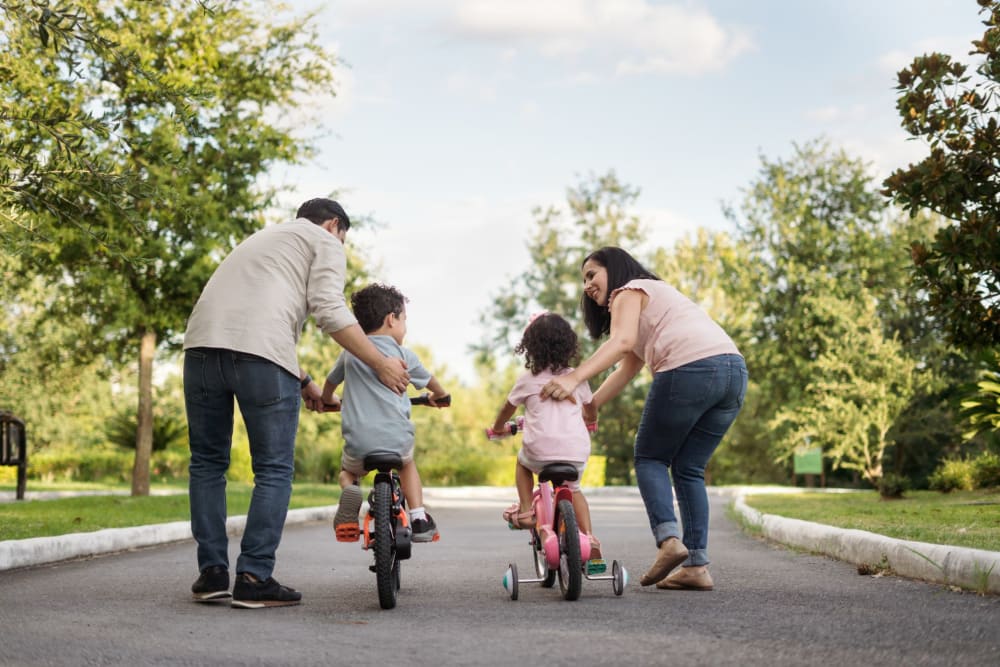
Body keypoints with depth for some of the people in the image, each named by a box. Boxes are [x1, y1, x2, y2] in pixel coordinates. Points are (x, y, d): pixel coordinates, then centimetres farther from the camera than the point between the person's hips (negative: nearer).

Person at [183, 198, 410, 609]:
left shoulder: (264, 238, 38)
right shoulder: (325, 242, 15)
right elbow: (328, 309, -2)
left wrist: (302, 381, 41)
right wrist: (381, 364, 3)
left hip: (202, 343, 6)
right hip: (260, 355, -6)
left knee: (207, 463, 15)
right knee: (274, 471, 3)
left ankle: (212, 573, 12)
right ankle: (254, 579, -1)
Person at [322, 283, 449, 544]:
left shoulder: (349, 353, 9)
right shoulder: (403, 355, 3)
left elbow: (330, 382, 27)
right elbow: (429, 381, 21)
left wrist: (328, 401, 50)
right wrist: (439, 396, 44)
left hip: (359, 442, 0)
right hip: (397, 440, 0)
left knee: (348, 471, 29)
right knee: (407, 464, 32)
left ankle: (350, 490, -6)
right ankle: (419, 519, 15)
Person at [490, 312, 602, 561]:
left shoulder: (528, 379, 4)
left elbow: (507, 410, 18)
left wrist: (498, 427, 39)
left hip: (540, 451, -2)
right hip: (577, 451, 2)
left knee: (523, 461, 32)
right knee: (573, 488, 28)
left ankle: (525, 510, 20)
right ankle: (589, 537, 13)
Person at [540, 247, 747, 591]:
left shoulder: (630, 291, 10)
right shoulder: (657, 295, 37)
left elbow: (622, 341, -12)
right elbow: (626, 369, 31)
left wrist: (573, 378, -22)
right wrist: (589, 405, 25)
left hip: (690, 369, -8)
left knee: (650, 459, 7)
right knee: (688, 469, 13)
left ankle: (668, 538, -13)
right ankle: (697, 566, 5)